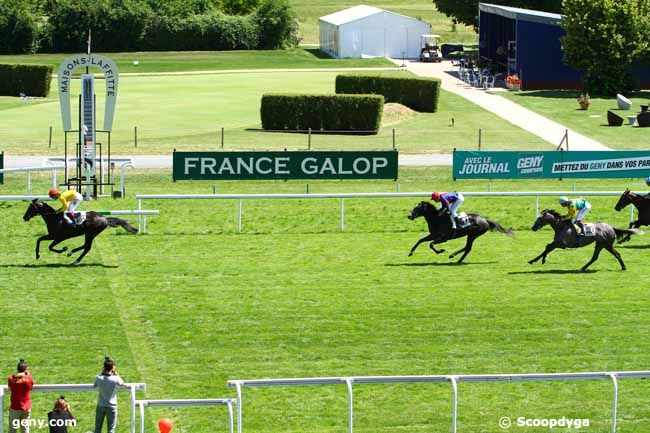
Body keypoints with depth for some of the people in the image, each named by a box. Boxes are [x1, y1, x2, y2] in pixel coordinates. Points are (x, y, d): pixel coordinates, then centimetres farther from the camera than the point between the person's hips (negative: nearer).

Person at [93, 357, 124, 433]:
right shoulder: (115, 379, -17)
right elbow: (122, 383, 6)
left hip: (100, 406, 2)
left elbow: (94, 385, 10)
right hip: (111, 407, -2)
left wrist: (102, 373, 6)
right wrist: (116, 373, 5)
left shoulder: (99, 378, -13)